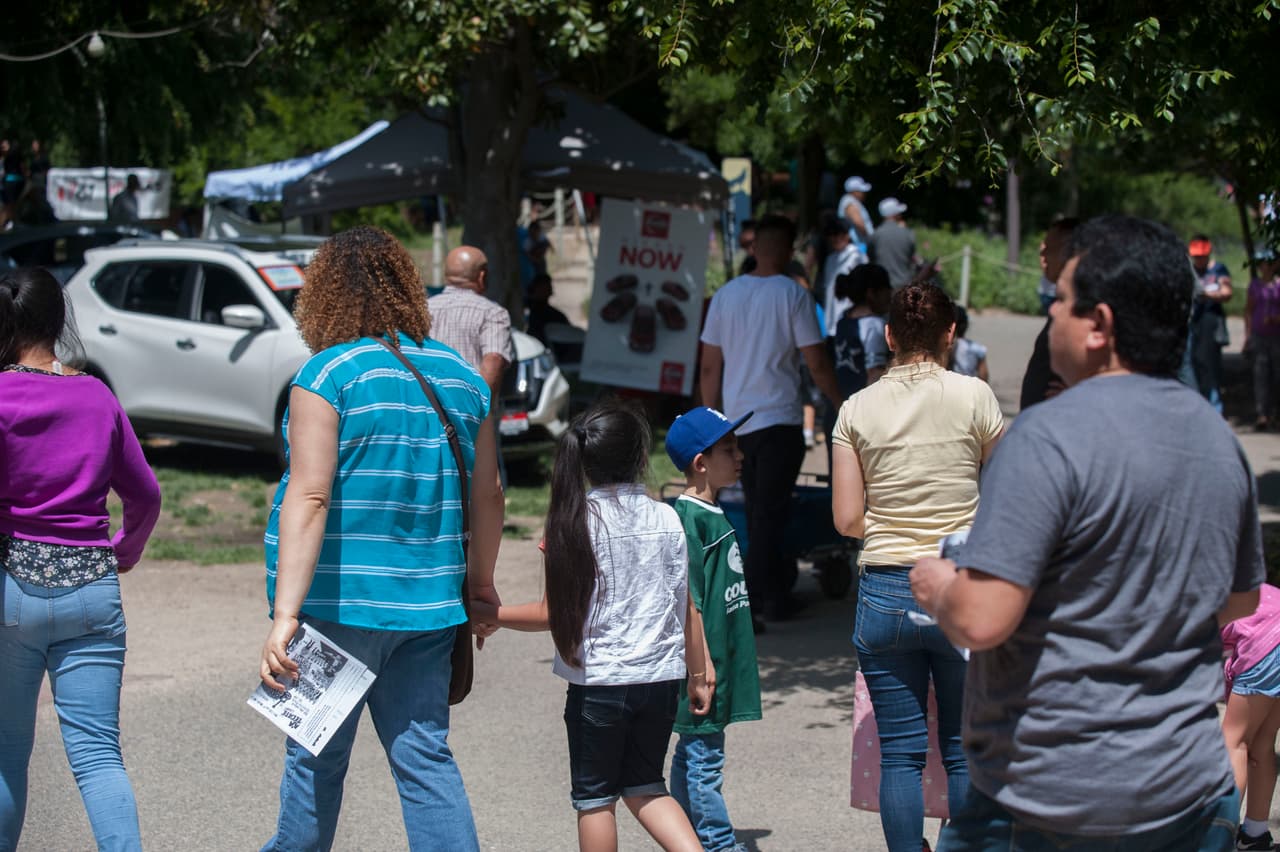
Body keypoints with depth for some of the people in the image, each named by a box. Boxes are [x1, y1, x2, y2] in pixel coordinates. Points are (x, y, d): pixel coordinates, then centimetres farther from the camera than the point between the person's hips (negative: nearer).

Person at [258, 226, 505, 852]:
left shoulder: (328, 373, -11)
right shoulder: (461, 376, 7)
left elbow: (309, 498, -18)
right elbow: (488, 493, 12)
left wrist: (286, 614, -21)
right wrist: (480, 584, 25)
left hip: (339, 600, -5)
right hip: (428, 601, 5)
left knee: (316, 757, 10)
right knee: (425, 758, 7)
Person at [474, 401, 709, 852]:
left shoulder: (576, 520, -10)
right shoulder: (667, 518, 0)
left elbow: (555, 614, -9)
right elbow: (686, 609, 5)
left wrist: (486, 612, 2)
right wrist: (698, 674, 15)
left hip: (599, 680, -4)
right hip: (662, 678, 4)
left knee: (594, 798, 10)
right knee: (645, 786, 19)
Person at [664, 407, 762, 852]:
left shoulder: (712, 514, 14)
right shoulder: (689, 517, -16)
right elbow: (688, 599, -19)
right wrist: (703, 665, -20)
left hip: (721, 661, 10)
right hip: (704, 663, -10)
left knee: (692, 754, 16)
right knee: (704, 757, -4)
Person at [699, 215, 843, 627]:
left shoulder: (726, 295, 5)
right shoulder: (793, 295, -8)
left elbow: (709, 368, 8)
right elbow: (816, 365, -8)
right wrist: (843, 406, 6)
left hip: (736, 421, 5)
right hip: (779, 420, -5)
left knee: (759, 512, 15)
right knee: (769, 514, -3)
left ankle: (775, 597, 22)